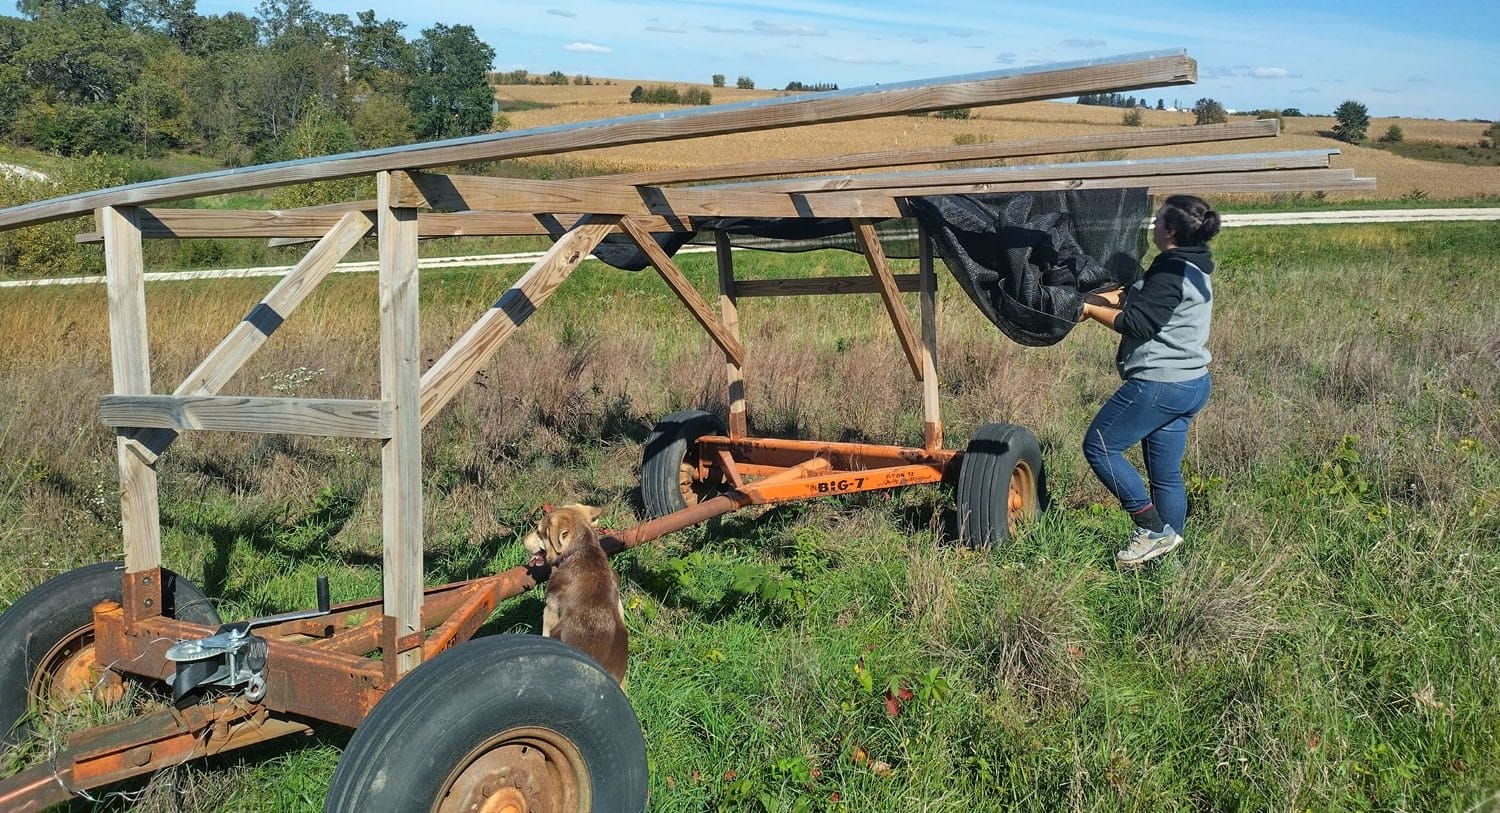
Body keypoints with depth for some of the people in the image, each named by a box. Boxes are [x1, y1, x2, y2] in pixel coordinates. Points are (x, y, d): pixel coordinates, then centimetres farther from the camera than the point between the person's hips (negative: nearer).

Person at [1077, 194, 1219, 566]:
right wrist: (1098, 299, 7)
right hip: (1191, 383, 10)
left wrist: (1091, 310, -9)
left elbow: (1138, 324, -20)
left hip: (1159, 385, -10)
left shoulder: (1171, 273, -18)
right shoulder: (1192, 267, 14)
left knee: (1099, 445, 0)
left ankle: (1153, 530, -1)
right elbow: (1136, 294, 19)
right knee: (1166, 474, 13)